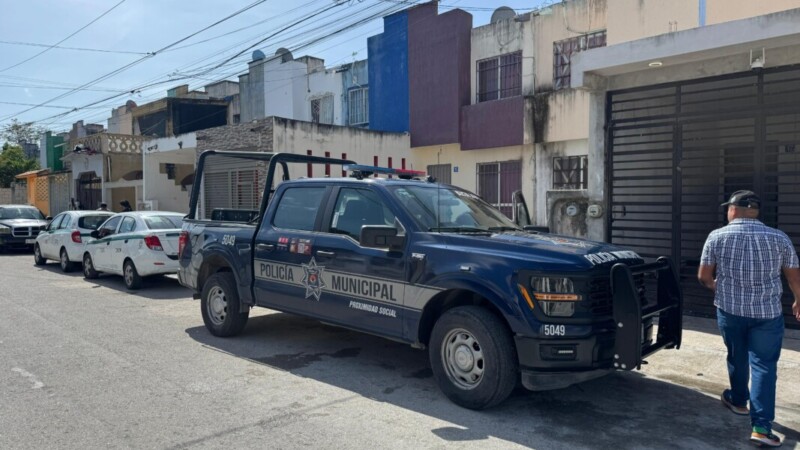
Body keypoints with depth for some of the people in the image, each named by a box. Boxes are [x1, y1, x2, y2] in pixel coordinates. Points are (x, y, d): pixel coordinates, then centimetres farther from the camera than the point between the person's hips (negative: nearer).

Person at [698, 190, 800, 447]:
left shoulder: (717, 237, -5)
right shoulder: (779, 238, -2)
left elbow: (703, 277, -2)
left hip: (729, 310, 1)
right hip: (767, 313, 0)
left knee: (737, 358, 21)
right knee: (764, 366, 3)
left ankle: (738, 401, 41)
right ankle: (761, 426, -3)